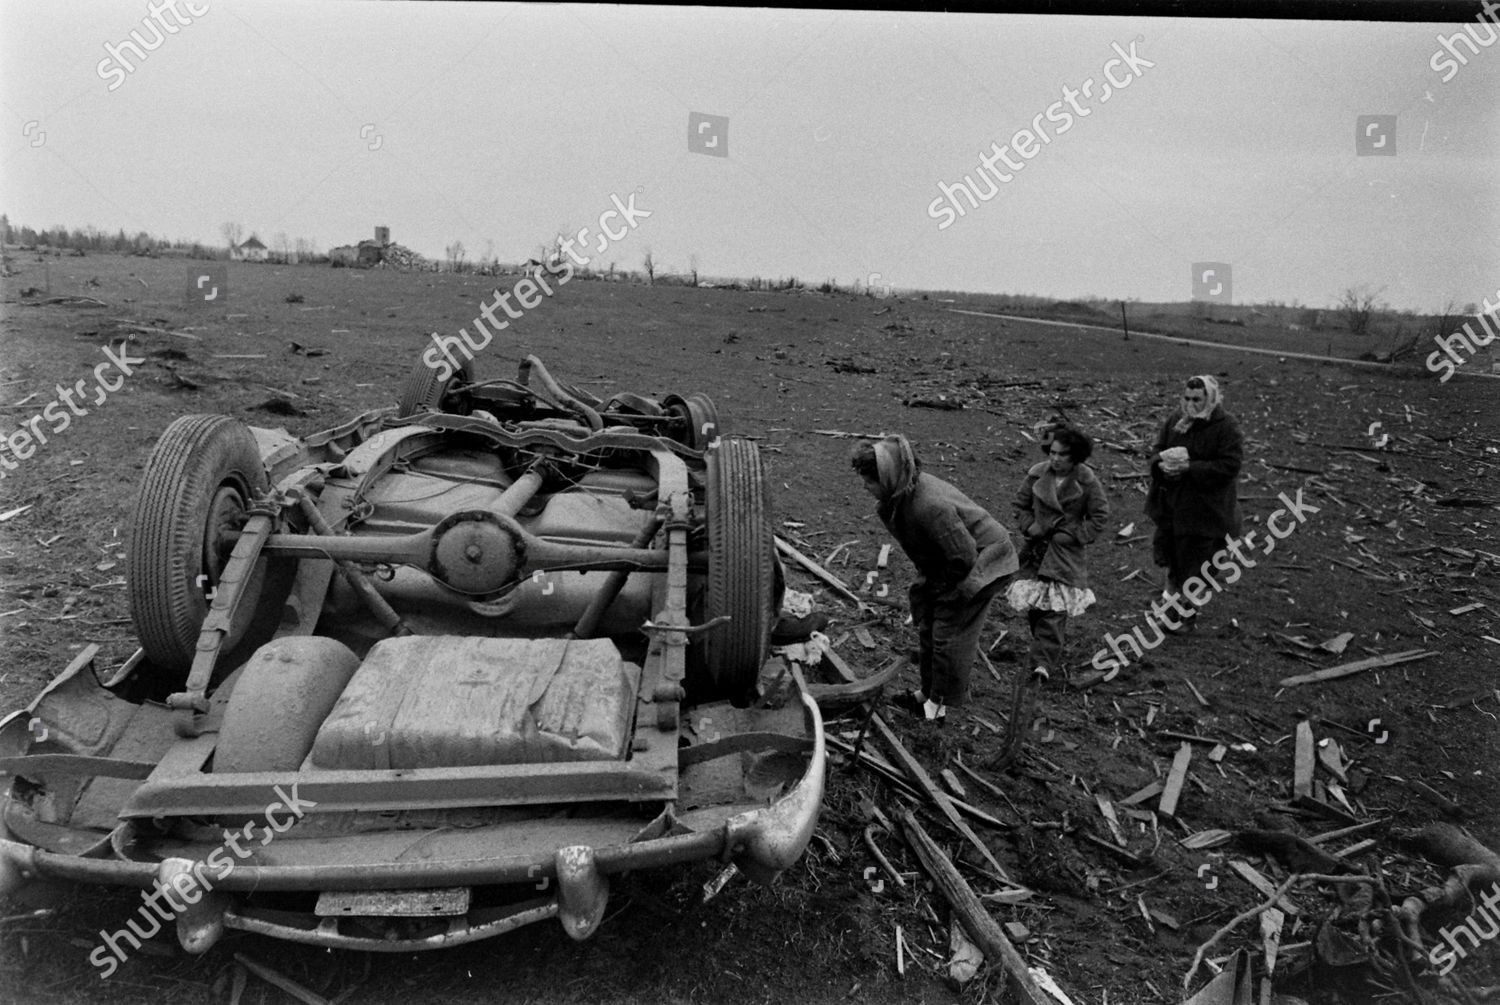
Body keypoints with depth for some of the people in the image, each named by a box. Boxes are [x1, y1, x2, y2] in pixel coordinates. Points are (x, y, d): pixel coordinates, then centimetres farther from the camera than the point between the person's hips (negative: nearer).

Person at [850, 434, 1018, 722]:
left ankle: (942, 702, 17)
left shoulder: (929, 507, -38)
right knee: (927, 625, 13)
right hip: (947, 561, 9)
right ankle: (928, 692, 29)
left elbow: (964, 556, -31)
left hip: (983, 561, -9)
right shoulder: (901, 495, -9)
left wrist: (942, 585, -14)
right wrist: (927, 577, 5)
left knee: (949, 634, -1)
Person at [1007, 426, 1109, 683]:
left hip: (1066, 551, -3)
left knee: (1056, 606, -12)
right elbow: (1021, 504, 12)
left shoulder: (1087, 481, -8)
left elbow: (1099, 516, -1)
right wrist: (1029, 527, -3)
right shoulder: (1037, 474, -1)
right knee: (1033, 603, 2)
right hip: (1037, 546, 3)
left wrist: (1075, 536, -9)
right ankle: (1053, 651, 20)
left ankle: (1044, 661, -14)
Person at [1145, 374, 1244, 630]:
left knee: (1194, 561, 5)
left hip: (1204, 507, -5)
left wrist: (1189, 467, -25)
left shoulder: (1226, 427, -14)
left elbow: (1229, 465, -19)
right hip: (1169, 501, 5)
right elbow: (1157, 448, 11)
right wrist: (1162, 464, -13)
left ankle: (1188, 611, 24)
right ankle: (1173, 583, 47)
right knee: (1165, 546, 17)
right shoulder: (1176, 419, 4)